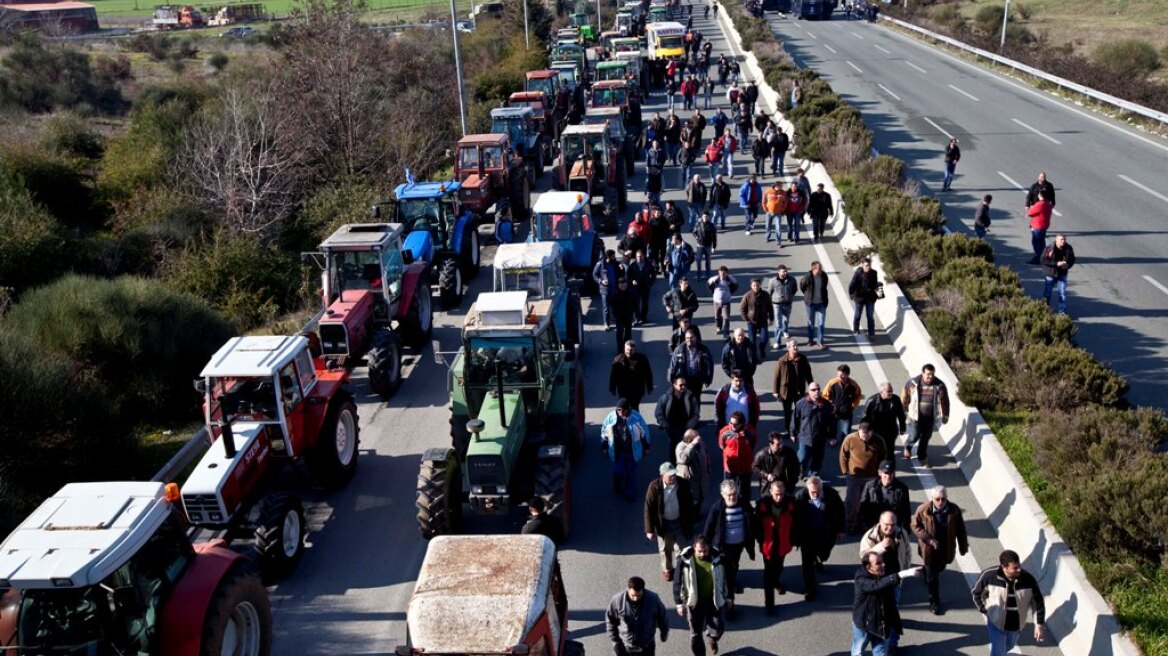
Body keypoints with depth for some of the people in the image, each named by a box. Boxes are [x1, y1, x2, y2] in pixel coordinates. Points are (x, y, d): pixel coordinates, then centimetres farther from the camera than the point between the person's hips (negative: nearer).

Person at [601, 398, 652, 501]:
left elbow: (644, 432, -1)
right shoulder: (611, 417, -12)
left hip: (632, 451, 0)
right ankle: (617, 488, 33)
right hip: (617, 451, 0)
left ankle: (628, 492, 32)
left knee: (631, 473, 11)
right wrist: (604, 446, 7)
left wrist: (646, 446, 4)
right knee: (618, 471, 2)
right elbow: (604, 432, 2)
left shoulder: (636, 417, -14)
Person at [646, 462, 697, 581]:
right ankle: (667, 570, 43)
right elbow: (648, 509, -14)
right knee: (665, 549, 19)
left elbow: (689, 505, -4)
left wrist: (690, 525, 0)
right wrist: (649, 530, -13)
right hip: (663, 523, 0)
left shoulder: (683, 484, -16)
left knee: (682, 548, 8)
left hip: (680, 522, 0)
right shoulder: (654, 487, -21)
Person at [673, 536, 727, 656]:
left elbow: (724, 579, 2)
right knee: (695, 633, 11)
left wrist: (727, 597, 9)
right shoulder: (685, 560, -20)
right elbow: (677, 582, -10)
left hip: (714, 600, 1)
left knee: (719, 628, 9)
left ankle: (711, 640, 44)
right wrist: (679, 603, -10)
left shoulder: (717, 558, -14)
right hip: (694, 602, -1)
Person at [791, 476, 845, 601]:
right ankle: (810, 589, 26)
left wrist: (840, 530, 3)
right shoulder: (800, 497, -22)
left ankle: (818, 561, 61)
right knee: (808, 563, 8)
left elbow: (840, 511, -3)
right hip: (807, 537, -2)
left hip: (826, 535, 2)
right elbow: (794, 518, -13)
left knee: (823, 556, 25)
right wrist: (795, 537, -9)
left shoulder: (831, 493, -19)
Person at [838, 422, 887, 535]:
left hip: (871, 477, 1)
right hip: (854, 476, -1)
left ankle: (863, 524, 25)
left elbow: (882, 458, 6)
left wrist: (878, 471, 3)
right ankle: (849, 525, 17)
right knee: (851, 502, 1)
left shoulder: (878, 441, -11)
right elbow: (843, 455, -3)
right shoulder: (850, 439, -16)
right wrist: (845, 472, -2)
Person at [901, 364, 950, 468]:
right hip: (917, 415, -2)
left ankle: (922, 457, 34)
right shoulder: (913, 383, -17)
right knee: (915, 436, 0)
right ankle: (908, 446, 36)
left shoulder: (940, 385, -14)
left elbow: (944, 401, -1)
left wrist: (945, 415, 4)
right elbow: (904, 396, -3)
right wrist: (903, 411, 6)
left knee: (926, 437, 13)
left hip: (931, 417, 2)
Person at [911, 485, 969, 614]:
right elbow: (915, 526, -10)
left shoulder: (954, 510, -17)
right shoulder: (923, 510, -23)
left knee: (938, 570, 26)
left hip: (946, 549, 3)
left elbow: (960, 529, -3)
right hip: (930, 549, -2)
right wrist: (929, 539, -20)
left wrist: (963, 547, 5)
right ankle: (934, 602, 23)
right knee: (932, 576, 7)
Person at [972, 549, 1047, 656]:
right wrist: (985, 611, -7)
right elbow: (977, 593, -7)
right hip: (996, 623, -3)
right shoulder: (989, 576, -27)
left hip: (1017, 625, 3)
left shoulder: (1028, 579, -24)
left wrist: (1039, 624, -10)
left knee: (1009, 646, 29)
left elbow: (1037, 602, -9)